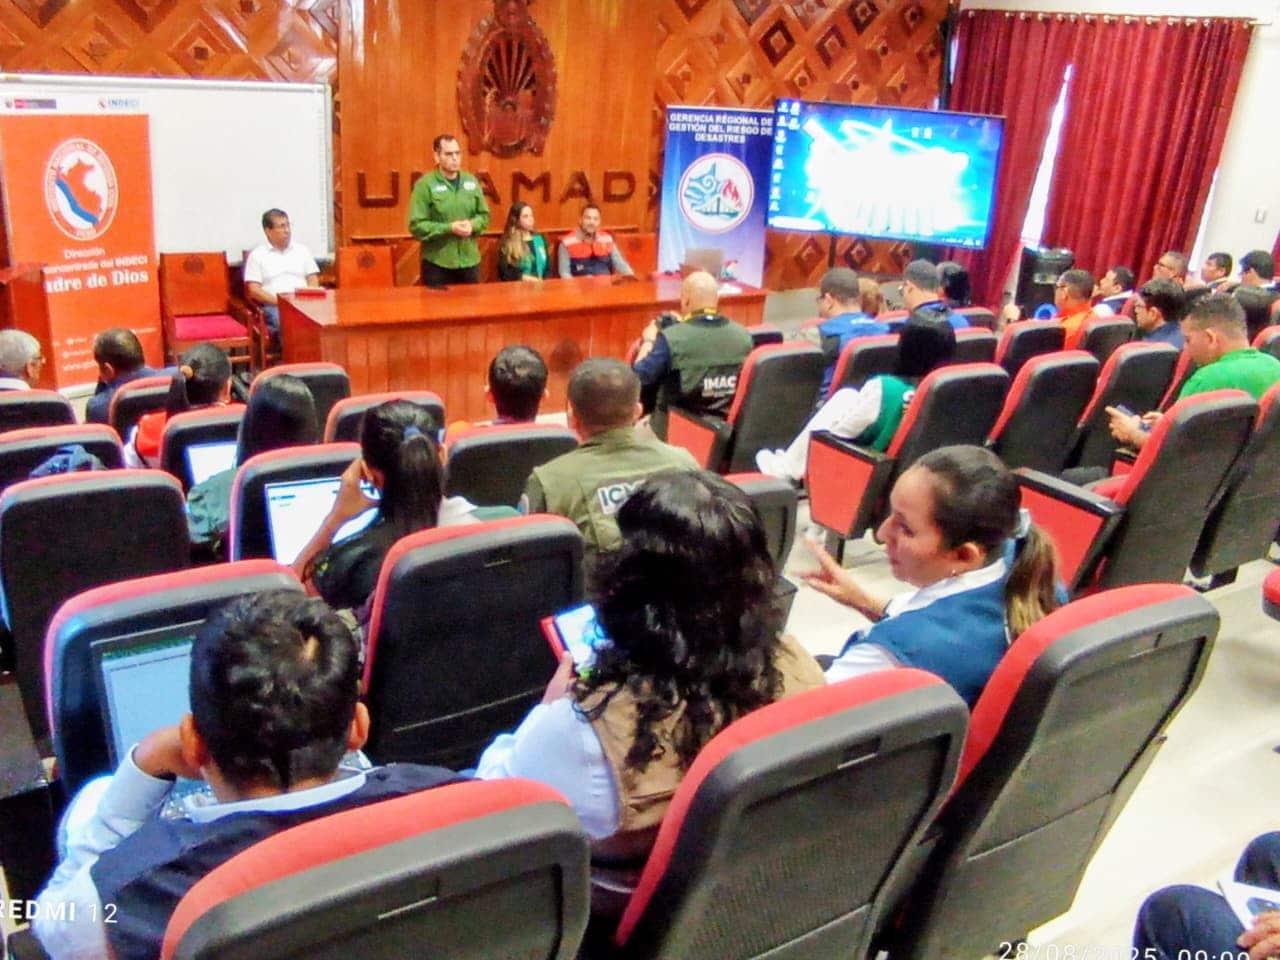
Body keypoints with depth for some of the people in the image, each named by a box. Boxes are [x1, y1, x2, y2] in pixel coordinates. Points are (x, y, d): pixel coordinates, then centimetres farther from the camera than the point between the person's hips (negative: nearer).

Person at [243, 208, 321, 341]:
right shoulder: (257, 255, 9)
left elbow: (313, 282, 14)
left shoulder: (302, 250, 19)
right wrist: (279, 301, -13)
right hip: (273, 306, -3)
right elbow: (254, 290, 1)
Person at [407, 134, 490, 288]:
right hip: (437, 263, -5)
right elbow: (417, 226, -12)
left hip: (470, 261, 5)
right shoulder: (425, 184, -8)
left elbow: (484, 215, 14)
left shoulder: (471, 181, 8)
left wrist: (472, 225, -9)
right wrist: (449, 228, -20)